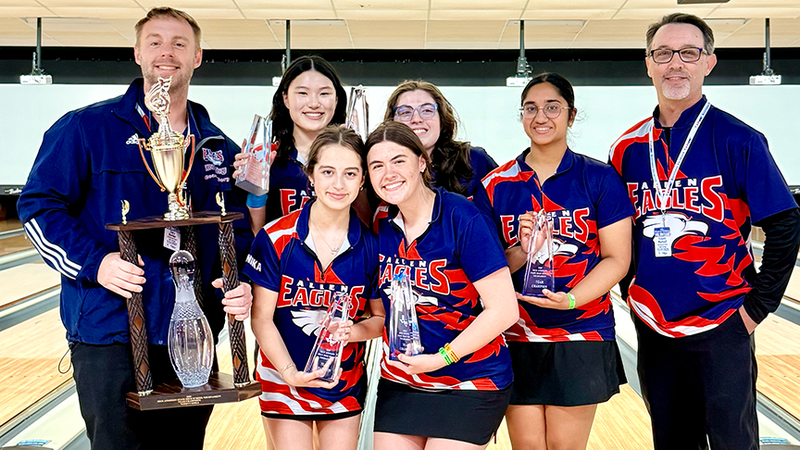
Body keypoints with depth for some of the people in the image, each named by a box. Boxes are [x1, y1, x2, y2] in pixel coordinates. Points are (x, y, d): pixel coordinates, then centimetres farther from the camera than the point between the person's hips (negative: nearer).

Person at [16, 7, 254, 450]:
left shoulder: (219, 148, 11)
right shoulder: (86, 129, -2)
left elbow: (239, 230, 14)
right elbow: (39, 206, -3)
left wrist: (241, 285, -5)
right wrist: (94, 263, -17)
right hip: (108, 335, -4)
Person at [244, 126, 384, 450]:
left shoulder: (371, 246, -7)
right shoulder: (276, 238, -12)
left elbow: (381, 317, 1)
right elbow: (261, 318, -9)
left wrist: (355, 331, -20)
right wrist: (290, 373, -20)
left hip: (345, 388, 2)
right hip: (283, 383, -1)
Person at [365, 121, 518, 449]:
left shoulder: (462, 217, -15)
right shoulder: (382, 229, 2)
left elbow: (504, 309, -18)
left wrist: (442, 357, -18)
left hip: (470, 386, -5)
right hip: (399, 383, 5)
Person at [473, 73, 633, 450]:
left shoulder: (600, 179, -1)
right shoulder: (496, 186, 3)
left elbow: (617, 258, -4)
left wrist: (570, 299, -19)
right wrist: (521, 252, -17)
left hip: (580, 337, -1)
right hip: (516, 338, 2)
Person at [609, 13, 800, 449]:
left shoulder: (737, 140, -8)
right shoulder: (628, 148, 4)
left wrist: (759, 305, -8)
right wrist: (632, 296, 8)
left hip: (721, 327, -4)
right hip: (653, 327, 4)